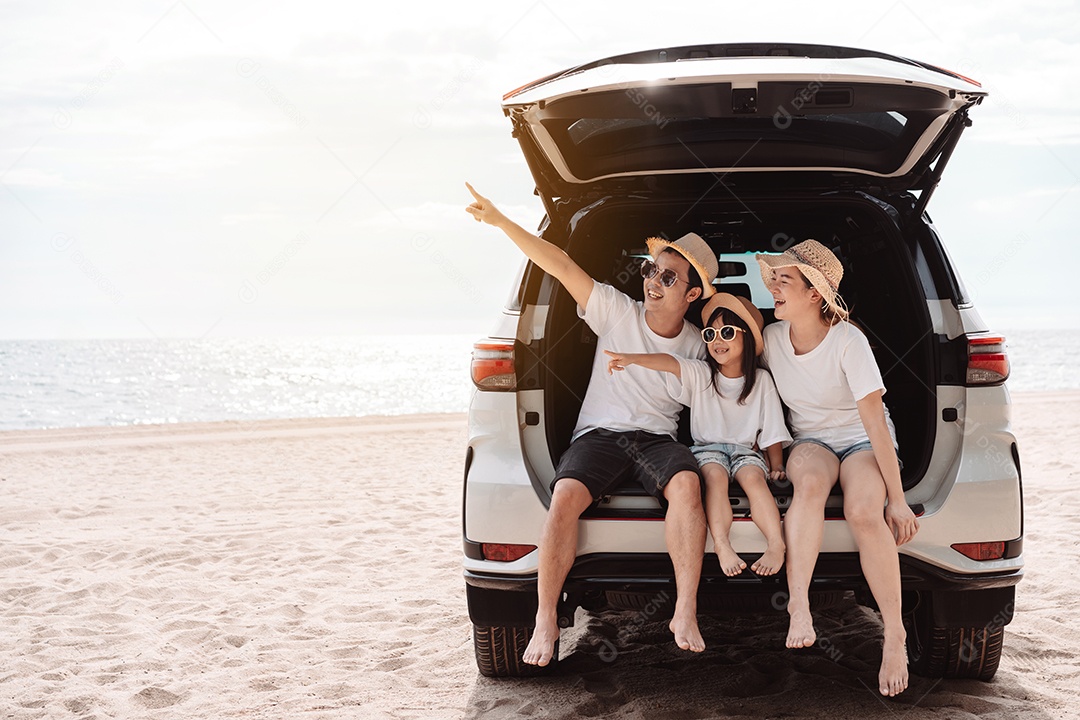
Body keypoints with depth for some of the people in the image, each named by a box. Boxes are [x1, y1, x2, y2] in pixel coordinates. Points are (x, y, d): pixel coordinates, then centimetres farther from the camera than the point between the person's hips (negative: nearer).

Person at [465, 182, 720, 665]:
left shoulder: (697, 347, 8)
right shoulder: (618, 313, 2)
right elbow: (562, 266, -6)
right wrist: (500, 222, -12)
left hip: (657, 438, 1)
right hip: (598, 435, -1)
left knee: (686, 483, -35)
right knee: (565, 497, -32)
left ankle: (685, 613, -32)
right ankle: (546, 621, -23)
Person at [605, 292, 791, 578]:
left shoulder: (761, 380, 6)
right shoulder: (700, 374, 3)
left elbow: (772, 429, 9)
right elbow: (670, 363, -18)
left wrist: (777, 465, 0)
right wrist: (633, 358, -34)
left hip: (744, 448, 0)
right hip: (707, 447, 0)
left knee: (753, 477, -32)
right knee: (715, 475, -33)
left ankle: (777, 545, -41)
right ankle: (722, 545, -42)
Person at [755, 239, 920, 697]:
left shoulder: (848, 342, -20)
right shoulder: (771, 339, -6)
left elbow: (875, 419, -23)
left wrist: (897, 499, -26)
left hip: (863, 440, -3)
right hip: (810, 440, 3)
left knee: (863, 511, -34)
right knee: (810, 484, -36)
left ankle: (895, 637, -25)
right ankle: (798, 605, -40)